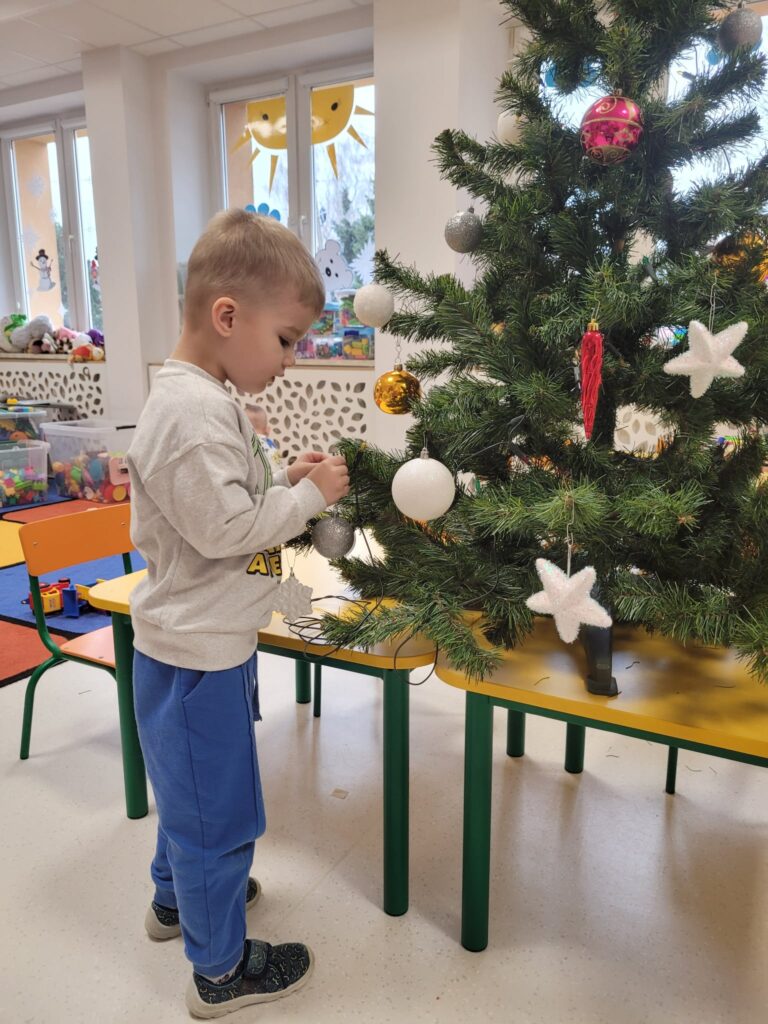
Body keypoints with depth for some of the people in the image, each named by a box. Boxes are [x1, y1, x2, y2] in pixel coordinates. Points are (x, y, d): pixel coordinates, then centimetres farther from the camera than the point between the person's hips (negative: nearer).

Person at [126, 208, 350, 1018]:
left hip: (202, 643, 10)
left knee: (190, 787, 28)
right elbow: (224, 527, -27)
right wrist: (309, 494, -17)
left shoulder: (206, 399, 7)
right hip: (198, 654, -10)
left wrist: (288, 482, 1)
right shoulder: (190, 411, -25)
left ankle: (177, 896, 51)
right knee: (219, 808, 8)